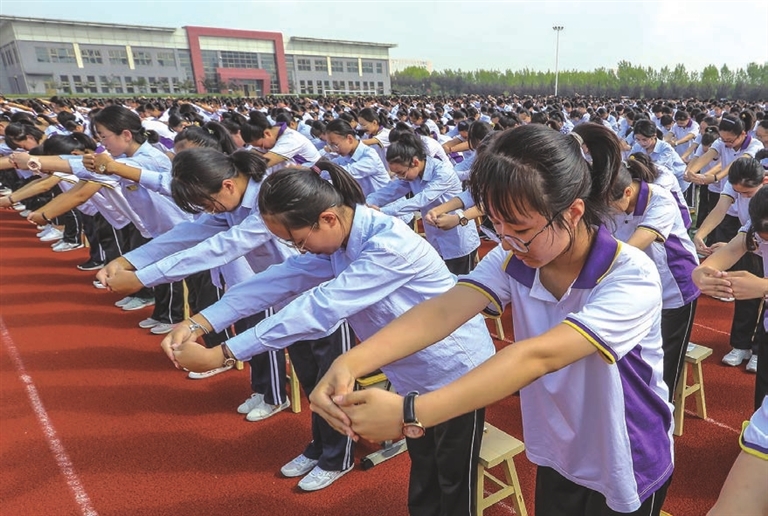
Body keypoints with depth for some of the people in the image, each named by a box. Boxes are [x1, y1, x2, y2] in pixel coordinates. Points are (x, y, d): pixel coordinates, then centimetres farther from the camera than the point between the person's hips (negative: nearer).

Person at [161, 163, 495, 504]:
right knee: (422, 490, 23)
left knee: (454, 492, 13)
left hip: (456, 372, -7)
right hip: (416, 378, 7)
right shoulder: (339, 239, -6)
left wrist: (218, 355, -32)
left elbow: (319, 309, -36)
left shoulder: (389, 246, -33)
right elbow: (282, 278, -10)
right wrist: (199, 323, -19)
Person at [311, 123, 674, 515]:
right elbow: (443, 310, -29)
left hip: (625, 470, -3)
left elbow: (539, 356, -42)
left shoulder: (631, 279, -30)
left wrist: (410, 413, -49)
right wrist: (351, 362, -46)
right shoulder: (513, 260, -15)